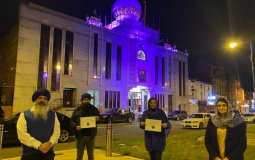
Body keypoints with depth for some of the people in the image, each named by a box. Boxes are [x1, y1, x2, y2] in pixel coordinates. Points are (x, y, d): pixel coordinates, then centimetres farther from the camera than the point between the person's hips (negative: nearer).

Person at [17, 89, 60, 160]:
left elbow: (57, 131, 6)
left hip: (48, 154, 3)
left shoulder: (52, 115, 10)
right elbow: (22, 134, -10)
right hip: (29, 154, -3)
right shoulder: (25, 115, 0)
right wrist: (39, 145, -16)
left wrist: (49, 143, -14)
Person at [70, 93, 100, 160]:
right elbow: (72, 121, 0)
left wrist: (98, 119, -13)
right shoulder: (77, 110, 0)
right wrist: (76, 126, -20)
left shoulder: (94, 109, 3)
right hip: (80, 136, -1)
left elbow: (100, 119, 10)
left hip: (91, 136, 1)